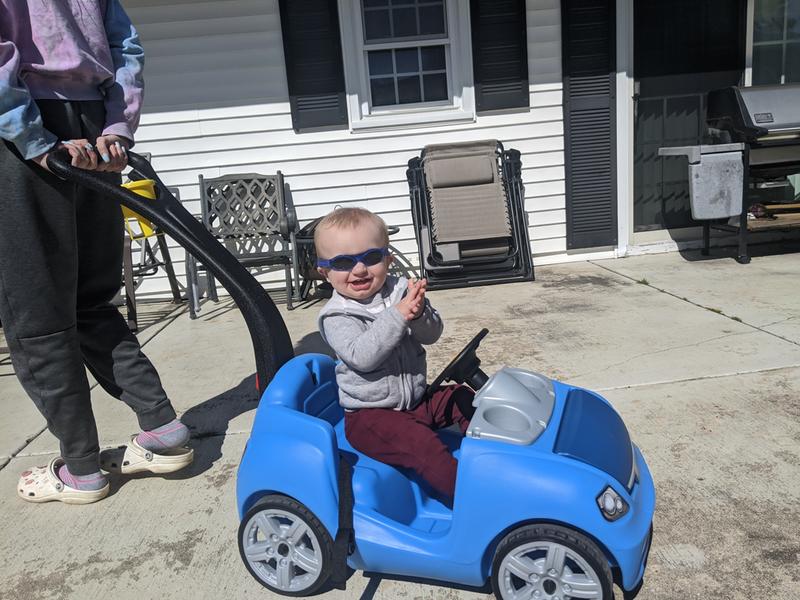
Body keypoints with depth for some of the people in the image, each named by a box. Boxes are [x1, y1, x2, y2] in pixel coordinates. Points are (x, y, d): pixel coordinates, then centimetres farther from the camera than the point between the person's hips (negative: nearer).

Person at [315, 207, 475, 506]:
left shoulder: (400, 290, -1)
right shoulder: (336, 317, -12)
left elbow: (432, 334, -6)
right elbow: (362, 356, -27)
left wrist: (418, 314, -29)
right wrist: (397, 316, -32)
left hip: (417, 399, 6)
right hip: (369, 416, -6)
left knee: (464, 398, 3)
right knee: (423, 444, -27)